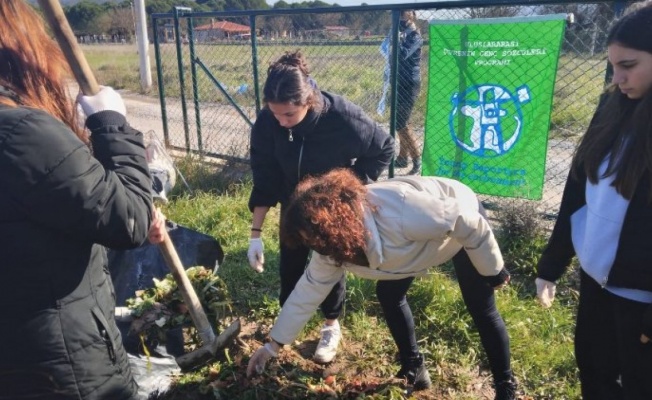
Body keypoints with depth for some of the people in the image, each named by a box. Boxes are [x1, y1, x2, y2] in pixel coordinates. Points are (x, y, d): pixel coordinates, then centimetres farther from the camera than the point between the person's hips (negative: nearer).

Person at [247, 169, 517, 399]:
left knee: (481, 310, -1)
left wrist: (492, 270, -17)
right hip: (420, 239, 6)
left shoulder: (400, 213, -45)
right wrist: (274, 345, -5)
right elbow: (307, 292, -9)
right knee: (388, 293, 6)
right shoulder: (331, 251, -22)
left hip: (464, 230, -6)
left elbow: (471, 224, -32)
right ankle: (413, 367, 24)